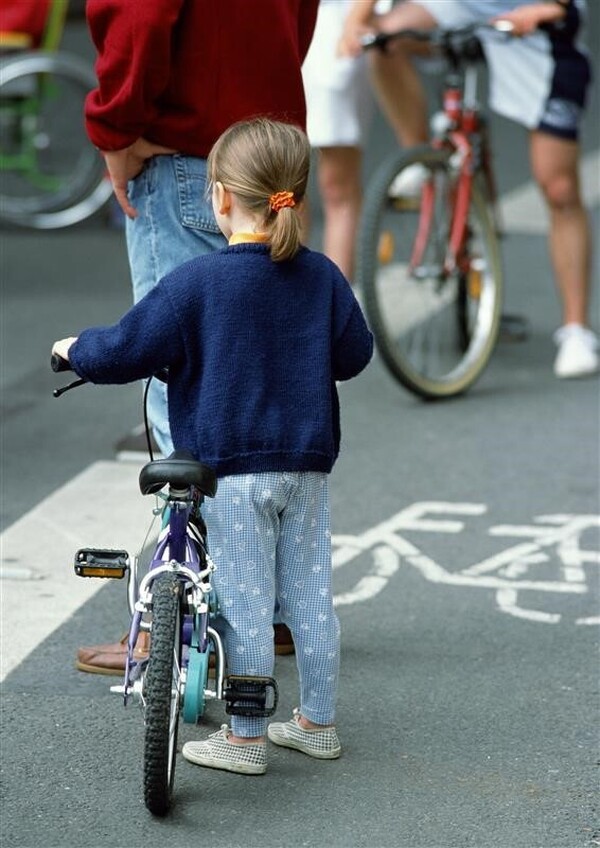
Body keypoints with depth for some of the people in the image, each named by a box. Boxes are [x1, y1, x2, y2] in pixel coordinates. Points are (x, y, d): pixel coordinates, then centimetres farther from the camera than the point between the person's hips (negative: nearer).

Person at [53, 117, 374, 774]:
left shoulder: (195, 283, -14)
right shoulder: (322, 277, 0)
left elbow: (123, 353, -11)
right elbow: (354, 355, 13)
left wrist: (76, 349, 10)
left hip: (232, 471, -4)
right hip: (307, 462, 5)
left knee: (245, 604, 1)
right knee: (310, 597, 13)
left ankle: (245, 739, 8)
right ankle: (318, 723, 23)